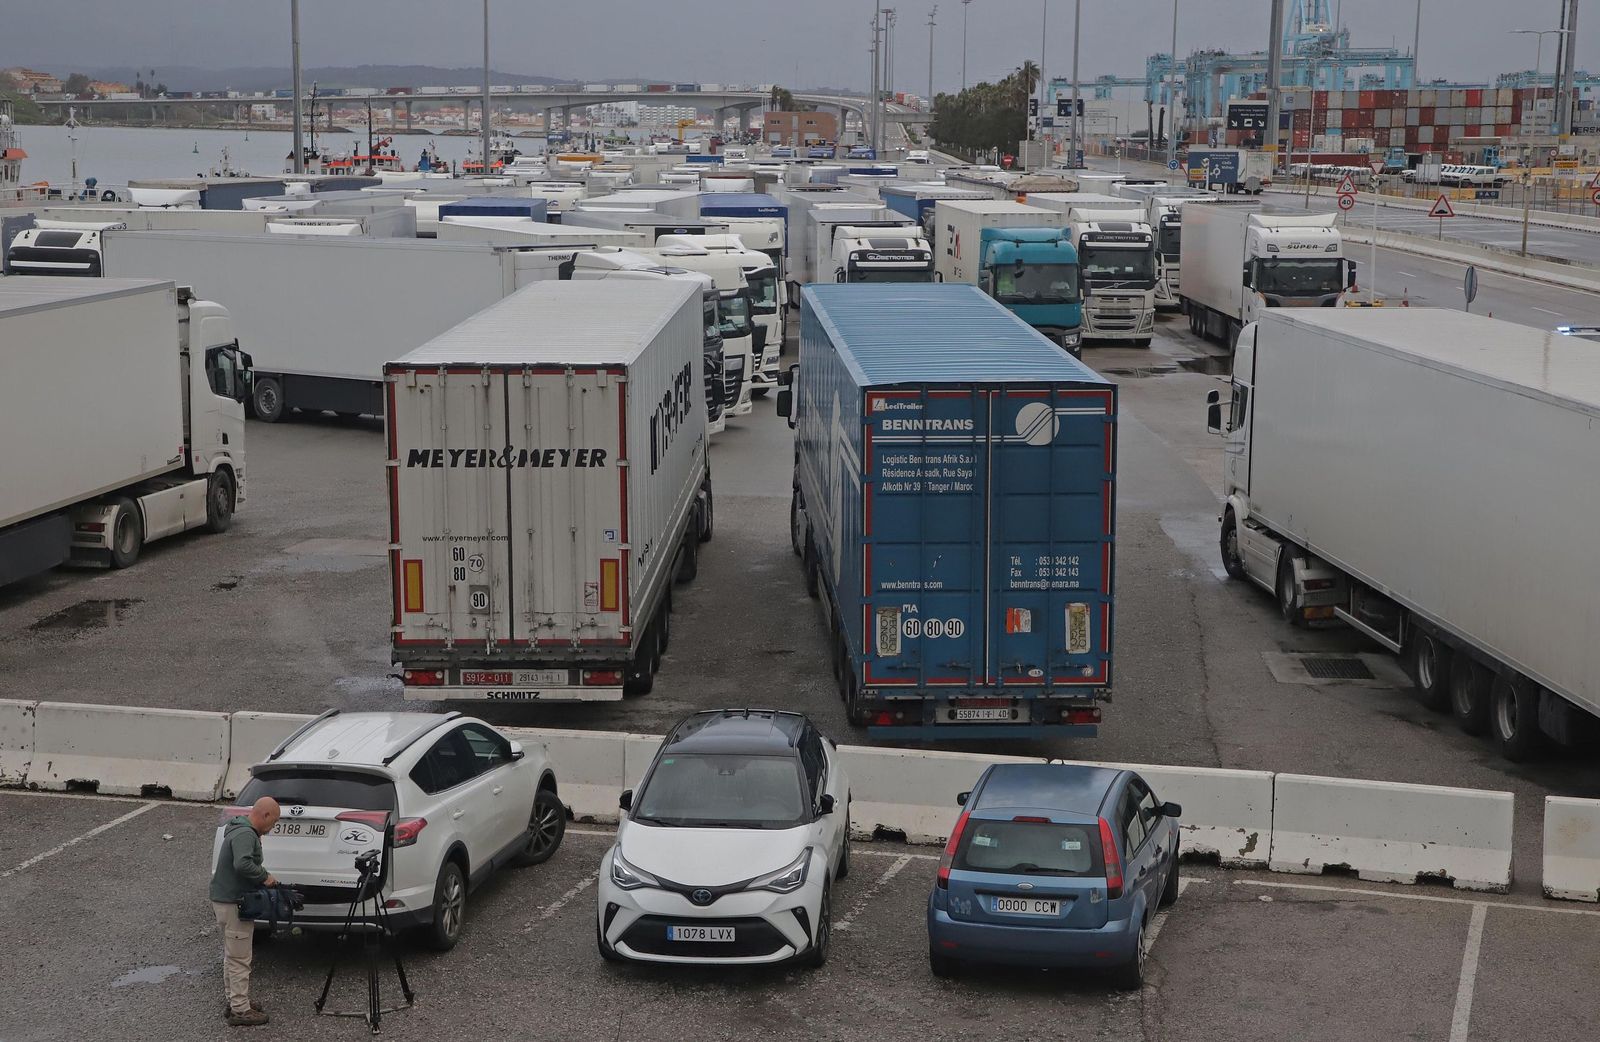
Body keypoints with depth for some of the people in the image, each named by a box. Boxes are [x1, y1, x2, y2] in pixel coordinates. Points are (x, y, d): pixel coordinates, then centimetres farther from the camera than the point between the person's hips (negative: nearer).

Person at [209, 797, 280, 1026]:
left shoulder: (244, 830, 13)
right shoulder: (245, 835, -21)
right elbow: (242, 864, -37)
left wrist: (262, 874, 10)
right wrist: (264, 876, -23)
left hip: (227, 900, 11)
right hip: (233, 903, -11)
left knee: (233, 956, 19)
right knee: (239, 959, -4)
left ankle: (236, 1001, 28)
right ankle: (240, 1010, 1)